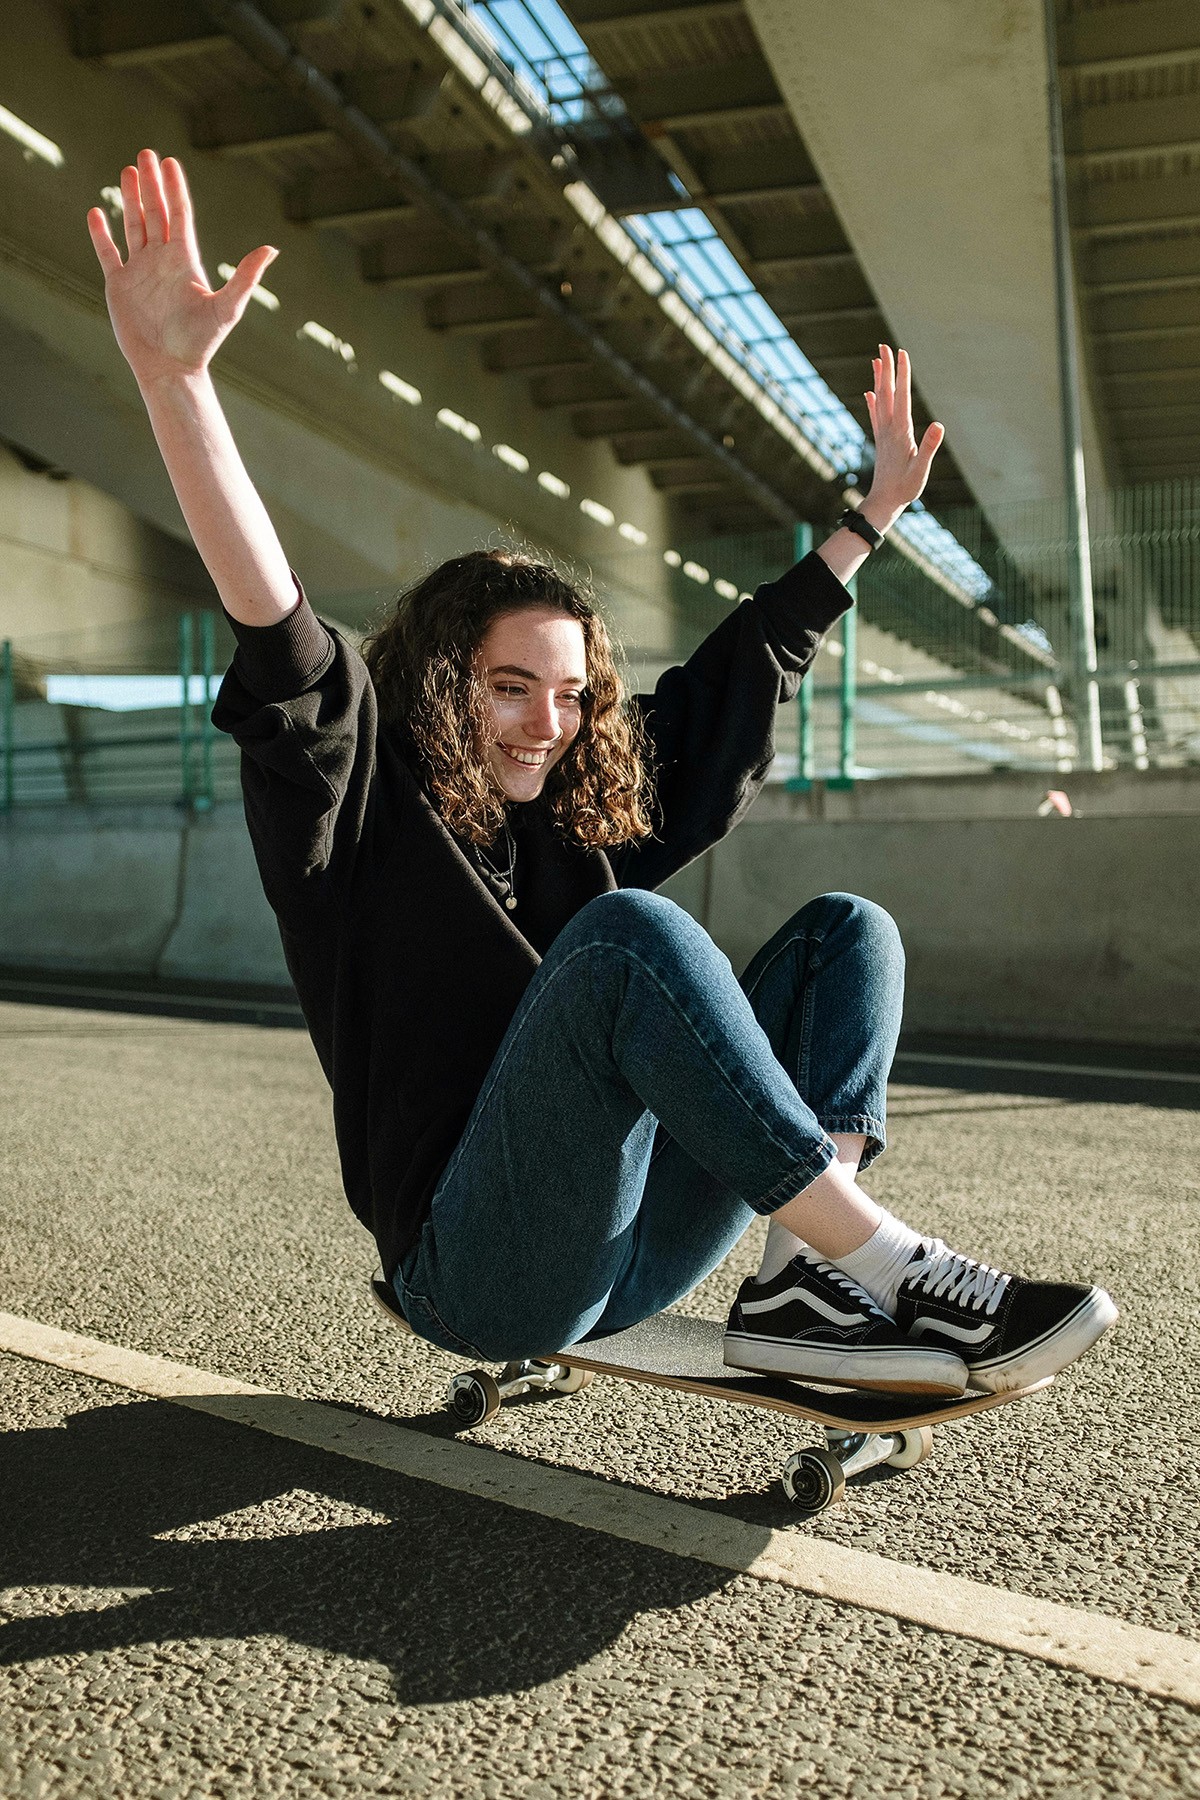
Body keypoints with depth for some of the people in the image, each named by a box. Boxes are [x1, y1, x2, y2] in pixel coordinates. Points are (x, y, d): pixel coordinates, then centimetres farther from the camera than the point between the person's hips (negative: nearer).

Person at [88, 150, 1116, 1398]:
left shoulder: (590, 825, 15)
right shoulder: (364, 818, 0)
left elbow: (745, 670, 21)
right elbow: (279, 640, -16)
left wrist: (875, 512, 26)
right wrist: (172, 377, -28)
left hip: (635, 1255, 7)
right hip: (480, 1272, -6)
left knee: (847, 929, -2)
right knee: (631, 936, -30)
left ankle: (807, 1282, -23)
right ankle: (886, 1266, -28)